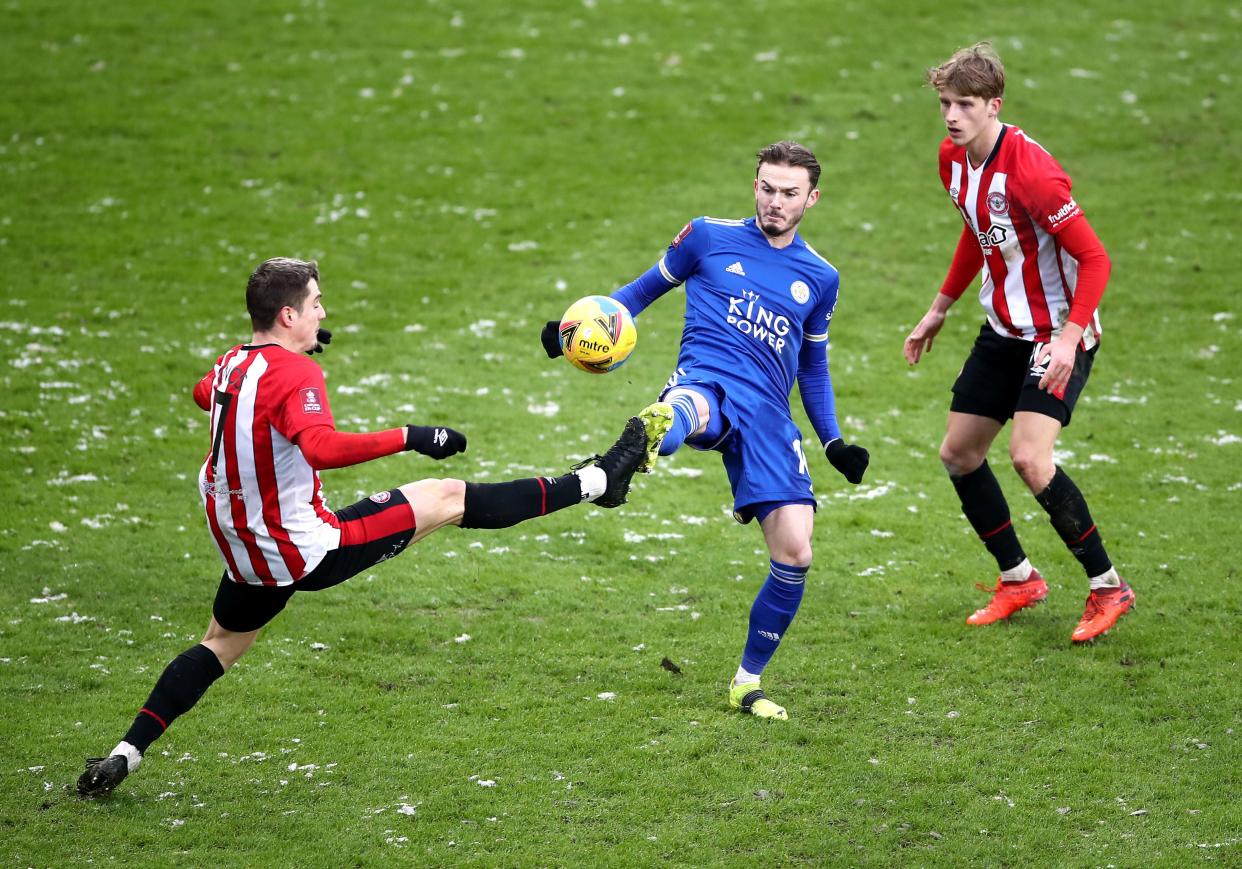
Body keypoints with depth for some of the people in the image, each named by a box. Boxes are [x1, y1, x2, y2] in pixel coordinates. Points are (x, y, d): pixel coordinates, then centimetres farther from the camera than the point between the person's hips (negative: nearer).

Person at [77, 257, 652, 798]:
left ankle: (123, 756, 15)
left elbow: (204, 394, 31)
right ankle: (598, 481, 3)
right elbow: (321, 447, -40)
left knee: (221, 644, 26)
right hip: (307, 551, -7)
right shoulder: (296, 374, -21)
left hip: (247, 556, 7)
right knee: (448, 499, -2)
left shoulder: (231, 363, 4)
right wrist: (409, 437, -37)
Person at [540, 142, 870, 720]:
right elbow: (648, 287, 19)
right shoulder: (710, 238, 10)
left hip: (769, 417, 3)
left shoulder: (819, 278, 18)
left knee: (794, 553, -9)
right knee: (689, 410, -44)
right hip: (707, 383, -3)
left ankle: (747, 683, 11)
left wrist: (833, 442, 20)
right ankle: (652, 436, -86)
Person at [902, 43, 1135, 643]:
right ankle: (1019, 580, 28)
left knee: (1029, 458, -22)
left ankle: (1108, 587, -6)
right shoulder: (953, 159, 0)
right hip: (1003, 331, 9)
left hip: (1057, 334, -9)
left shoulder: (1029, 170, -26)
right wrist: (938, 311, 22)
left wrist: (1069, 339, -31)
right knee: (958, 453, 11)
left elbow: (1094, 257, -23)